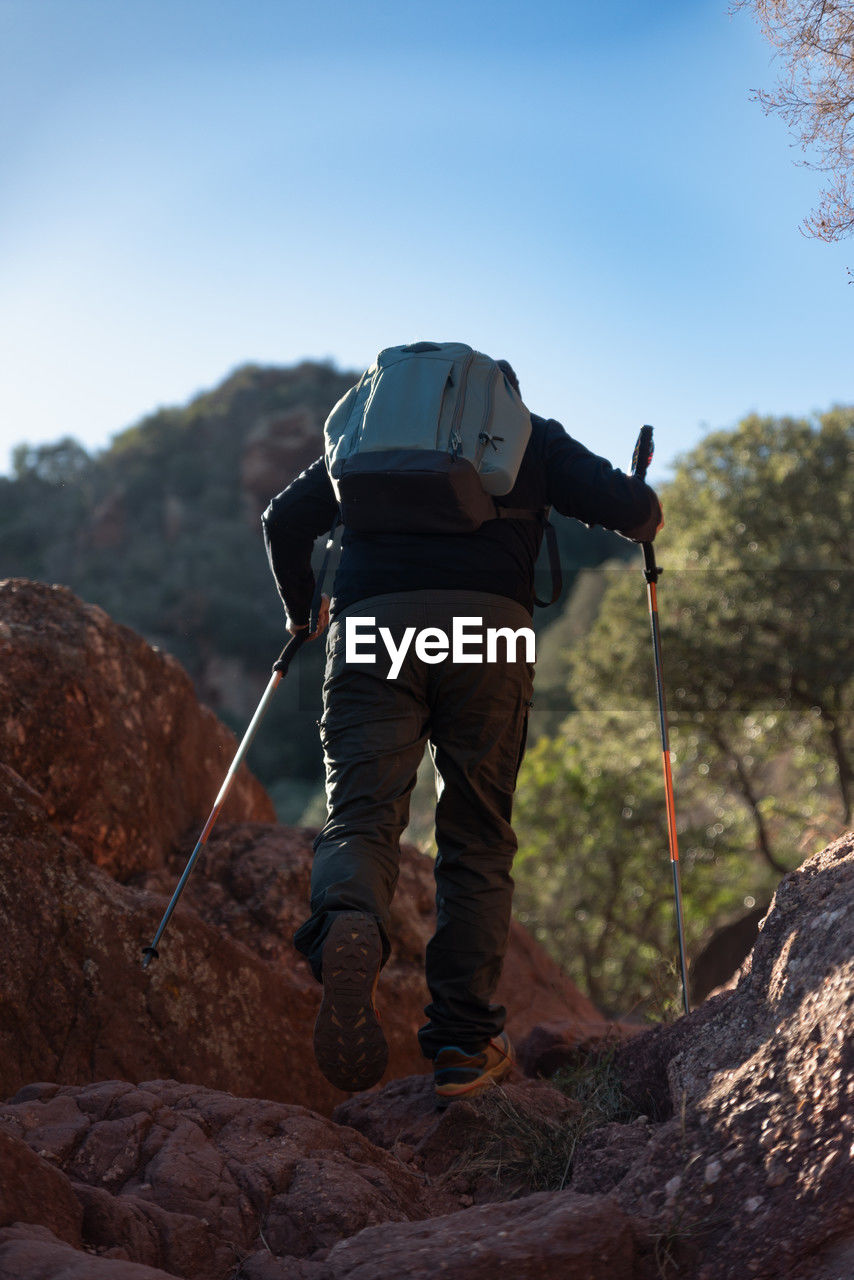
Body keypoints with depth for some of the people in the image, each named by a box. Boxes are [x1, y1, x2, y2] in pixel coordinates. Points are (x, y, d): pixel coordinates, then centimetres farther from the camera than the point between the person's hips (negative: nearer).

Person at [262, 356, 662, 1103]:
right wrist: (648, 522, 36)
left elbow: (285, 520, 22)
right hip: (487, 627, -1)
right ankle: (465, 1042, 3)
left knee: (361, 818, -7)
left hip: (370, 625, 1)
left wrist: (302, 612, 39)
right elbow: (627, 506, 11)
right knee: (477, 840, 8)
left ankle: (348, 927, -42)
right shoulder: (532, 435, 24)